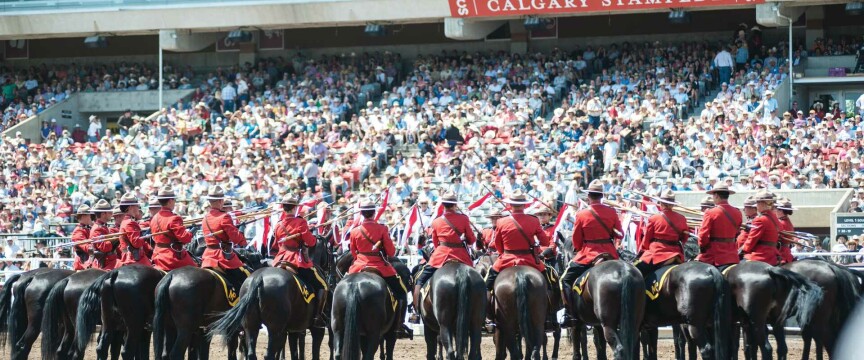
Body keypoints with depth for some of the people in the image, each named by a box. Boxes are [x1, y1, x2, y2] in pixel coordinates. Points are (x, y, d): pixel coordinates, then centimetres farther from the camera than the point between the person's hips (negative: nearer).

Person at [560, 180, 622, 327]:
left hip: (588, 254, -3)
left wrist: (579, 251, 19)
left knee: (566, 280, 8)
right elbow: (619, 234, 7)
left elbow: (576, 241, 1)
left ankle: (569, 315, -3)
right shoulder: (612, 213, -2)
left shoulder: (581, 215, -7)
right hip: (610, 254, 3)